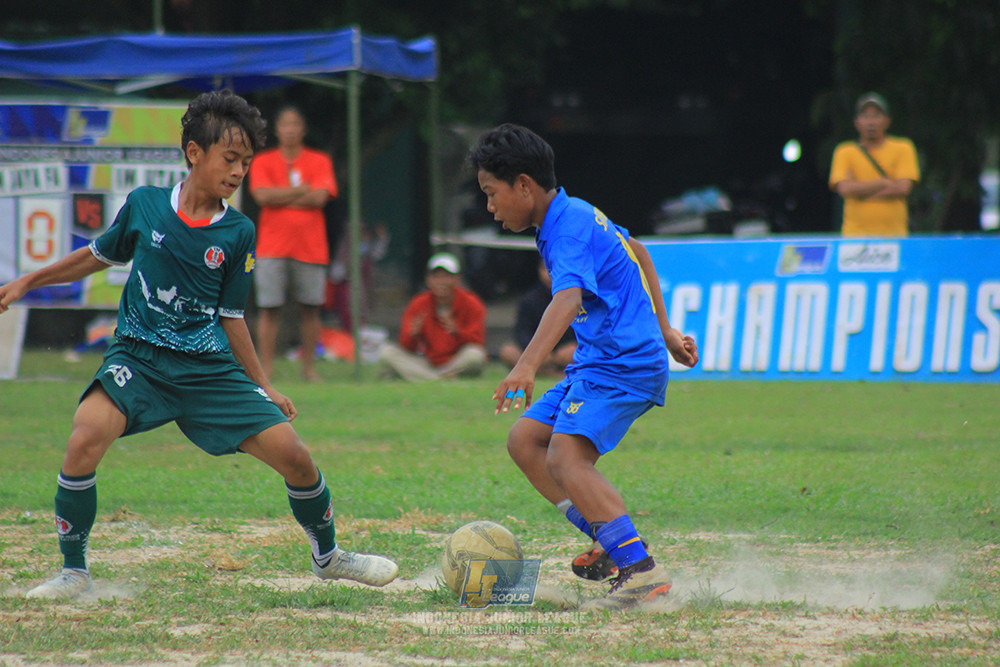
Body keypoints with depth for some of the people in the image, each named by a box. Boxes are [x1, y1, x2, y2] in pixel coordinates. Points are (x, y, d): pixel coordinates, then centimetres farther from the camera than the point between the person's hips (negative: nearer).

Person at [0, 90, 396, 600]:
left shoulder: (238, 233, 1)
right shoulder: (144, 205, -1)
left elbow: (231, 317, 10)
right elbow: (99, 256, 18)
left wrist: (264, 389, 10)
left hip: (210, 368, 1)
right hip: (138, 358, -1)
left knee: (294, 456, -7)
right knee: (86, 439, -29)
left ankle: (328, 557, 22)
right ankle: (73, 572, -11)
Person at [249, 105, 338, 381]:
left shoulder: (319, 161, 7)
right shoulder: (262, 162, 7)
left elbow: (320, 197, -7)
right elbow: (263, 195, -9)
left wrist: (281, 198, -6)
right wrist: (302, 190, -5)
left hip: (310, 247, 1)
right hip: (272, 248, -1)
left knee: (310, 309, 1)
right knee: (269, 309, -6)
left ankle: (309, 367, 10)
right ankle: (266, 369, -3)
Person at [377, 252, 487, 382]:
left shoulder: (471, 304, -3)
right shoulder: (418, 305, 2)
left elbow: (477, 343, -12)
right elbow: (407, 348, -1)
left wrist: (457, 332, -32)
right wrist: (412, 335, -25)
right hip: (428, 364, 3)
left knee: (474, 355, -37)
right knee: (386, 352, -18)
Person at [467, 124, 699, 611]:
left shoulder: (568, 229, -17)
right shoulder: (576, 215, 15)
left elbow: (567, 299, -35)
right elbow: (636, 254, 31)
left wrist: (527, 366, -47)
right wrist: (662, 330, 36)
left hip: (623, 364, -11)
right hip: (597, 364, 11)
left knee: (565, 458, -25)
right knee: (525, 440, 9)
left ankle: (643, 573, -32)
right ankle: (611, 540, 6)